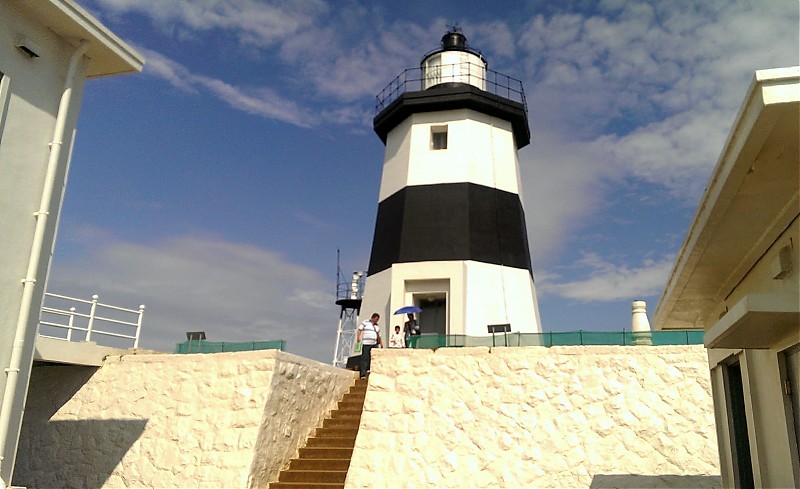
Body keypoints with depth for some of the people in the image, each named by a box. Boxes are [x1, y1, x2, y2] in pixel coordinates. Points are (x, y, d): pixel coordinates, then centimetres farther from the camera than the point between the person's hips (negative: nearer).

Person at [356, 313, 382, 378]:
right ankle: (363, 374, -4)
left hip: (374, 344, 5)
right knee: (365, 358, -5)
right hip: (366, 343, -5)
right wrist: (358, 337, -14)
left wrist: (381, 343, 21)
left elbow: (378, 335, 25)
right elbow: (359, 330, -1)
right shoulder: (365, 322, 4)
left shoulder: (377, 326, 19)